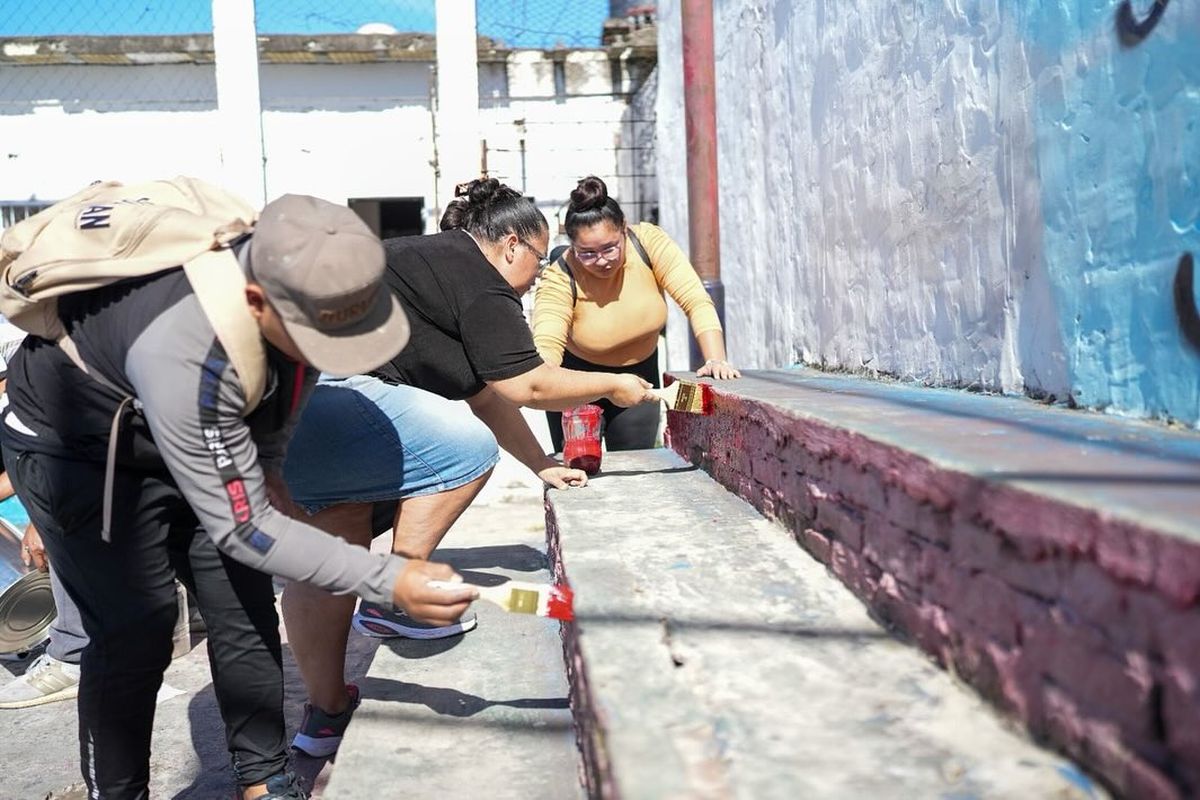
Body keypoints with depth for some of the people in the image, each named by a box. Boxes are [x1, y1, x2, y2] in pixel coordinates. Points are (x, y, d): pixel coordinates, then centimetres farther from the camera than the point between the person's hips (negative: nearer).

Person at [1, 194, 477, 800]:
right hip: (73, 446, -6)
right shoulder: (184, 355, -43)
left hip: (197, 431, 6)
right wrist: (388, 581, -38)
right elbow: (242, 528, -35)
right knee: (136, 628, -10)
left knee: (245, 603, 1)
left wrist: (267, 463, -3)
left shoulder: (297, 273, -23)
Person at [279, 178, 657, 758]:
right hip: (316, 400, -11)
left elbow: (487, 394, 28)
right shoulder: (477, 277, -5)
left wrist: (542, 466, 29)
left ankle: (325, 714, 20)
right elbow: (526, 385, -4)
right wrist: (614, 386, 11)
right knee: (467, 447, -7)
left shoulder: (435, 261, 26)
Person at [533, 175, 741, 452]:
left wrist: (716, 360, -37)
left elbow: (696, 301, -24)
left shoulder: (649, 242, -22)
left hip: (640, 372, 2)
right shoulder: (560, 279, -26)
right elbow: (546, 344, -38)